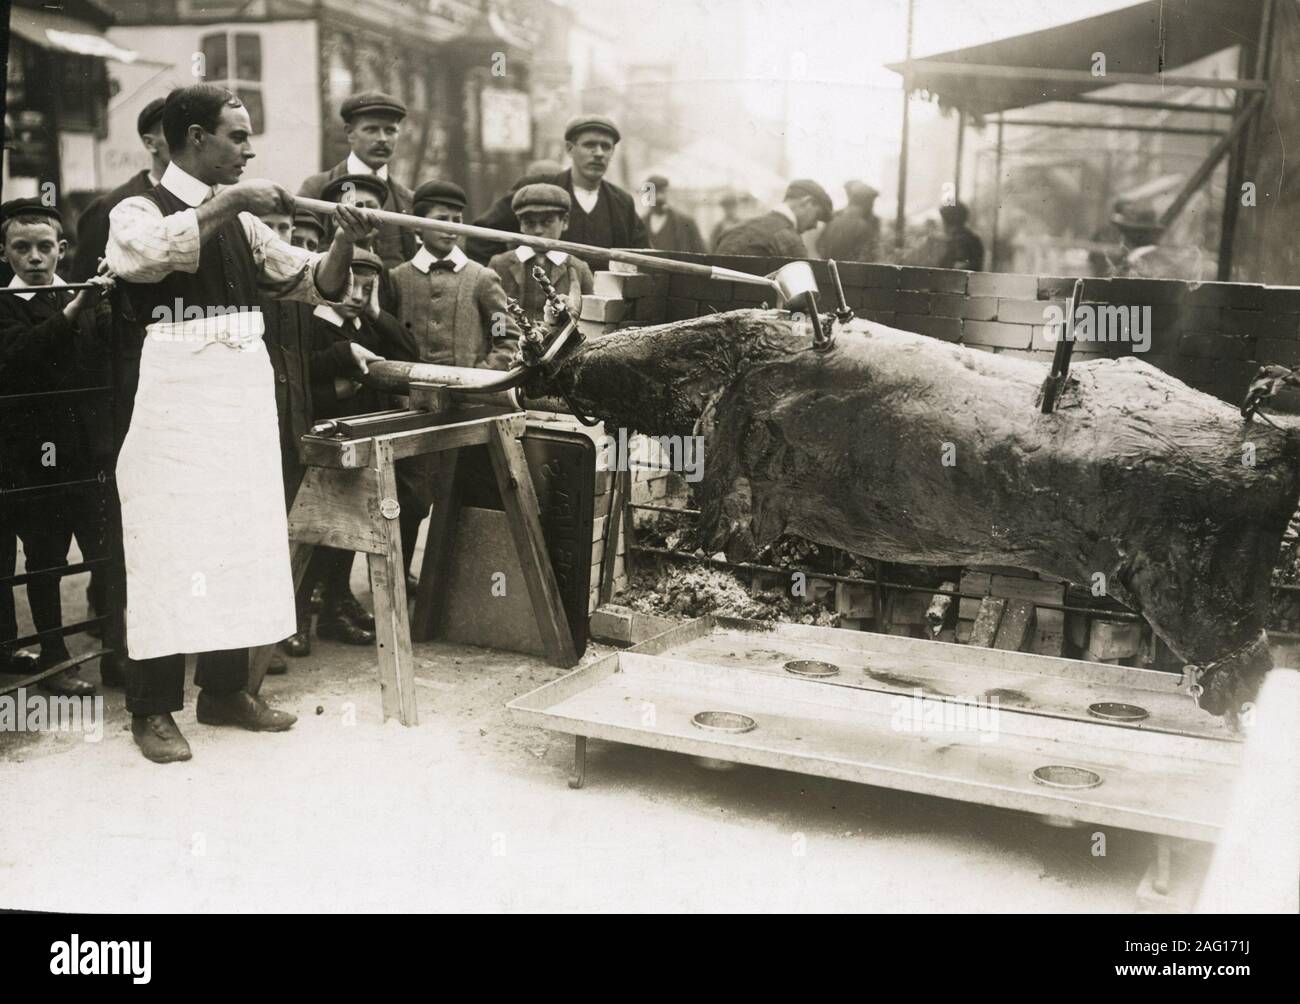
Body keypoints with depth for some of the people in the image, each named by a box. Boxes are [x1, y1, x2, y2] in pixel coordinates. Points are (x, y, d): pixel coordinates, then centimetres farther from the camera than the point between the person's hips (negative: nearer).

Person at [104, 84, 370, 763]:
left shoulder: (241, 220, 14)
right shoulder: (139, 210, -1)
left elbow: (313, 284, 13)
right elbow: (146, 251, -25)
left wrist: (343, 242, -6)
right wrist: (228, 200, -23)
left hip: (246, 397, 6)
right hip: (177, 397, -6)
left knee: (242, 540, 8)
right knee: (171, 542, -4)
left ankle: (225, 688, 20)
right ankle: (152, 708, 6)